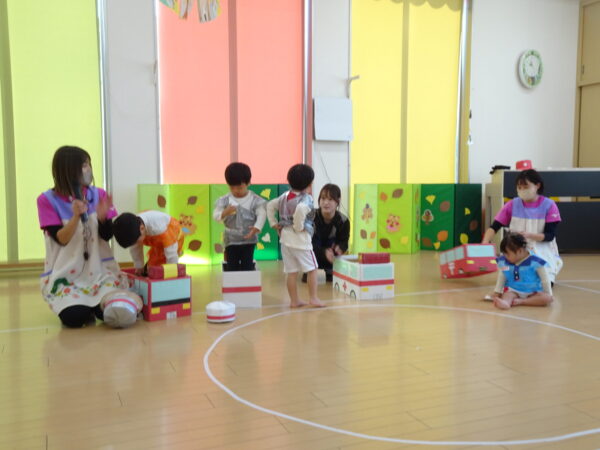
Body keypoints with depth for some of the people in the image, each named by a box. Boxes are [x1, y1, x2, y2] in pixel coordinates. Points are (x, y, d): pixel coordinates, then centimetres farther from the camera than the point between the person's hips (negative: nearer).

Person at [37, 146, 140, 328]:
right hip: (64, 275, -2)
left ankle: (94, 305, 14)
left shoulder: (99, 195, 0)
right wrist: (76, 216, -28)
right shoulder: (47, 200, -6)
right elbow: (61, 239, -12)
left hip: (100, 270, 2)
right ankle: (83, 306, 12)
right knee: (74, 317, -25)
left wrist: (102, 217, -22)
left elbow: (107, 236, -2)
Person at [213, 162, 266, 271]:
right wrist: (225, 212, -29)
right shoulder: (224, 200, -3)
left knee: (247, 266, 4)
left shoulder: (255, 200, -6)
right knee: (231, 266, 5)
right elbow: (216, 216, -8)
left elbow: (261, 215, -12)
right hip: (231, 240, 1)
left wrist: (256, 228, -28)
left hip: (248, 239, -1)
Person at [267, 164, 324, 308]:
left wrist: (274, 223, 15)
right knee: (312, 268, 8)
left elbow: (270, 205, 16)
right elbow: (301, 209, -36)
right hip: (300, 238, -7)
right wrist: (299, 226, -22)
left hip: (285, 238, 7)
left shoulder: (285, 196, 8)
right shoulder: (306, 199, -15)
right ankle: (313, 298, 11)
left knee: (291, 271, 10)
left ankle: (294, 300, 15)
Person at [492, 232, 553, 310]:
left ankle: (520, 302, -38)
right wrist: (497, 293, 9)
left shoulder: (535, 262, -12)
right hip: (513, 291, 1)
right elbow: (501, 279, 10)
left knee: (547, 298, -28)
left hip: (532, 293, -1)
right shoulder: (503, 262, -3)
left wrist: (549, 294, -1)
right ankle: (505, 302, -65)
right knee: (507, 294, -32)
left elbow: (545, 280, -2)